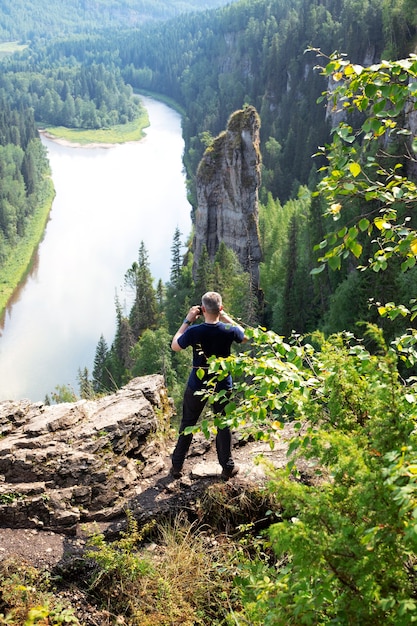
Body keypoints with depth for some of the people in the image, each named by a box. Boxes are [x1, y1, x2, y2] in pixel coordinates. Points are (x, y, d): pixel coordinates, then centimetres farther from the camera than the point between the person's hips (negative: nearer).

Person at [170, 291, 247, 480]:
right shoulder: (228, 331, -16)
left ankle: (177, 466, 24)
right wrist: (226, 318, 4)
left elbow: (175, 346, -1)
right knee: (223, 425, 15)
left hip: (197, 385, -1)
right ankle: (227, 468, 22)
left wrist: (187, 321, -3)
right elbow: (244, 336, 9)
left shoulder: (193, 331, -21)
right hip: (222, 385, 1)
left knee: (187, 424, 15)